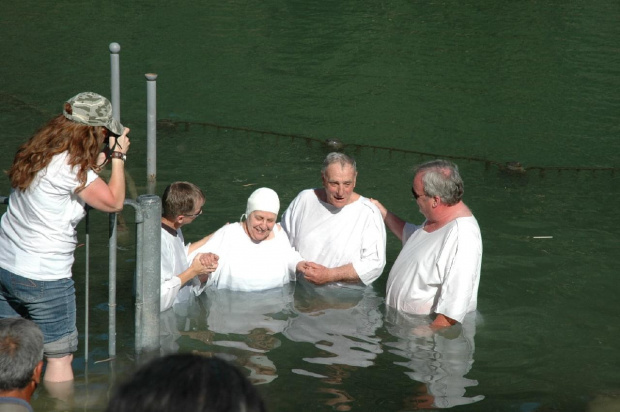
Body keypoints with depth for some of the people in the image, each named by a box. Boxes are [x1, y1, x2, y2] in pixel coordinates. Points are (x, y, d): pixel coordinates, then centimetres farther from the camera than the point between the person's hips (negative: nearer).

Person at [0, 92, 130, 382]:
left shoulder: (36, 152, 5)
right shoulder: (70, 166, -20)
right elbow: (114, 202, -12)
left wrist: (97, 163, 14)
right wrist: (118, 157, -1)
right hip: (43, 278, -8)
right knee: (60, 357, 5)